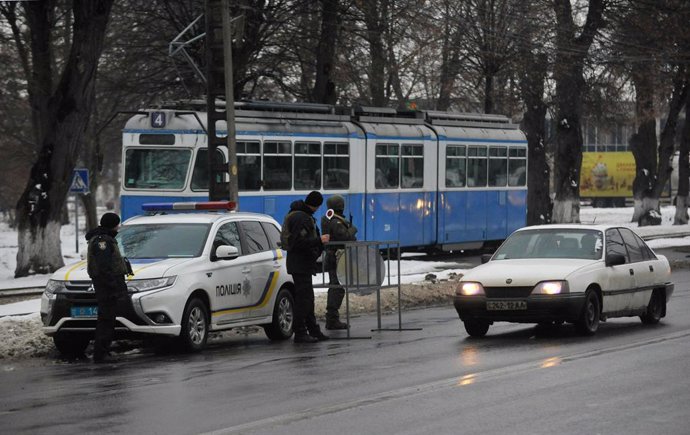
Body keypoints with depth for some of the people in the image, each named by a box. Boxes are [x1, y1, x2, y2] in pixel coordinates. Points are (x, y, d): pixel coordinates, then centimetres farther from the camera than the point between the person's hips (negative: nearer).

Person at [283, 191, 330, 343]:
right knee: (303, 298, -8)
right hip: (300, 264, -11)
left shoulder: (302, 215, 14)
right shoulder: (301, 218, -19)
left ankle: (313, 330, 23)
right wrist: (319, 241, -19)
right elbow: (299, 242, -26)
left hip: (303, 263, 11)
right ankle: (300, 333, -6)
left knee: (307, 298, 16)